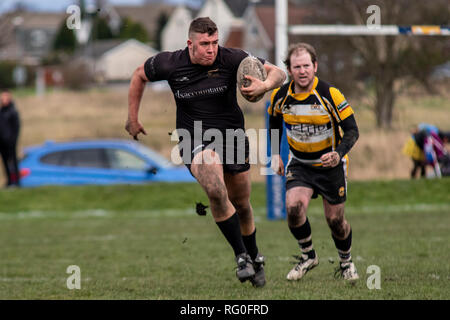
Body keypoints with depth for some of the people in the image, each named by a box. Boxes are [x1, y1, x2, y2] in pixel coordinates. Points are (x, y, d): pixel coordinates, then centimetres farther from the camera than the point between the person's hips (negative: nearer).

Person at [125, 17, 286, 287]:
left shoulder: (230, 59, -14)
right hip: (195, 140, -2)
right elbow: (139, 76, 9)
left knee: (241, 205, 12)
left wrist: (265, 85, -35)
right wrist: (133, 118, 12)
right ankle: (242, 257, -18)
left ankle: (254, 258, 39)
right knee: (216, 190, -29)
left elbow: (278, 73, -12)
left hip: (232, 134, 2)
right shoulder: (170, 64, -12)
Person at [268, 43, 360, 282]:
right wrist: (275, 154, 6)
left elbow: (352, 130, -17)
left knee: (335, 220, 3)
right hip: (299, 164, 2)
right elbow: (275, 121, 13)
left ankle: (346, 262, 32)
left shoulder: (330, 94, -20)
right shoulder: (280, 96, -9)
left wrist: (339, 154, -34)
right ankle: (308, 256, 3)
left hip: (330, 164, -2)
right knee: (294, 207, -21)